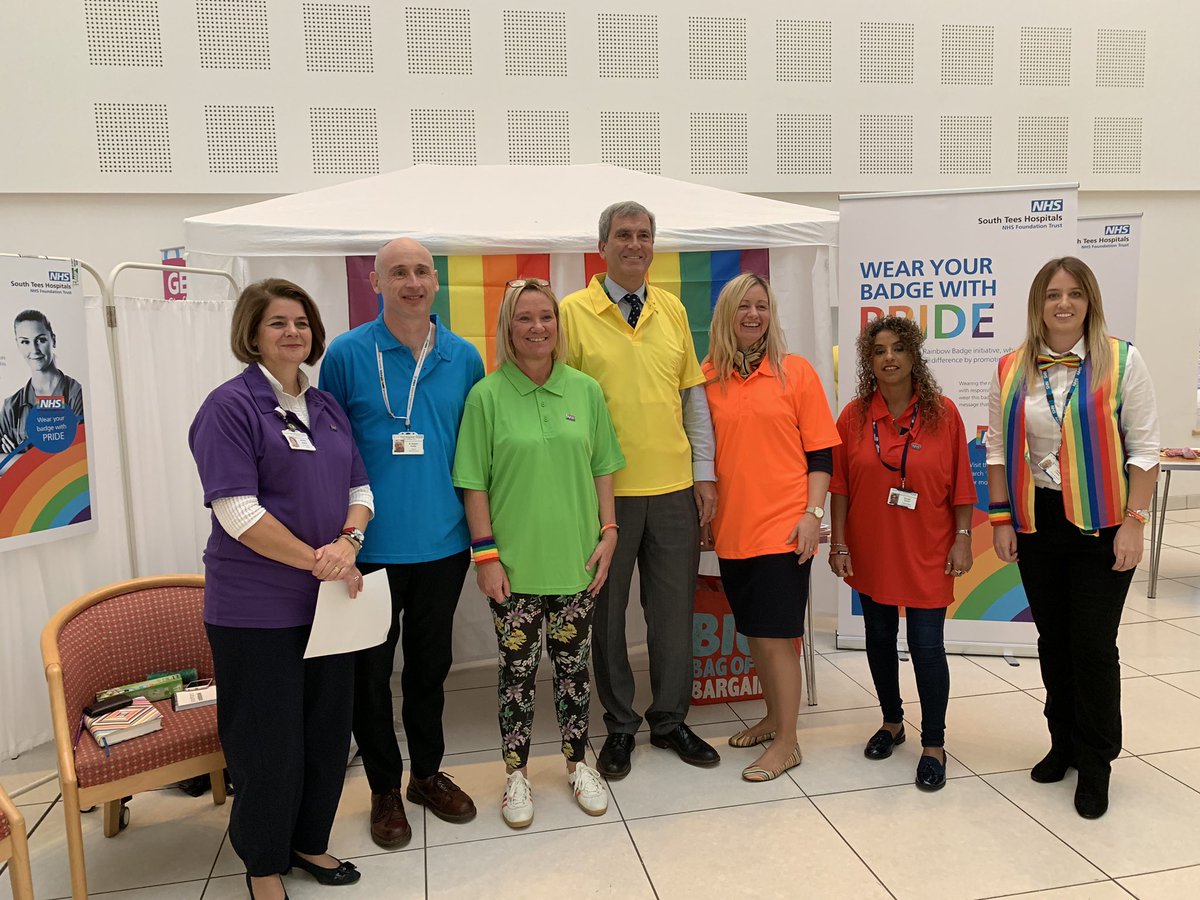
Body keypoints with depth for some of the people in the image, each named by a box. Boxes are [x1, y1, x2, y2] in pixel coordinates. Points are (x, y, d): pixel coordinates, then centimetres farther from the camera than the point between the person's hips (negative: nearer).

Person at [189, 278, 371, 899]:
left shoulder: (325, 406, 11)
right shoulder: (231, 405, -10)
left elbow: (359, 488, 10)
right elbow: (237, 510, -18)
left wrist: (348, 541, -11)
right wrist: (318, 562, -17)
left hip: (328, 601, 6)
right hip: (256, 608, -6)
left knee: (328, 728, 16)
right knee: (267, 738, 6)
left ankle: (309, 841, 37)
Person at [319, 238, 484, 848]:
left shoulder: (463, 358, 3)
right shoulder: (347, 354, -6)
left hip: (443, 543, 3)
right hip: (370, 546, -2)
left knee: (430, 664, 18)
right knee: (371, 671, 10)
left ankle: (428, 773, 37)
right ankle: (385, 789, 30)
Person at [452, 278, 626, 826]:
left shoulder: (585, 391, 3)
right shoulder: (487, 396, -6)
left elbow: (603, 469, 8)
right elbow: (474, 483, -5)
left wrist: (608, 533, 2)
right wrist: (485, 553, -9)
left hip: (576, 559, 2)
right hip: (514, 564, -2)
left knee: (573, 665, 14)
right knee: (517, 671, 10)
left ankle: (577, 762, 34)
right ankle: (516, 774, 28)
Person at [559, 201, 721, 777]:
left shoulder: (672, 310, 9)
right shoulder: (574, 312, -3)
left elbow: (693, 394, 12)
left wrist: (705, 472, 6)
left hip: (675, 489, 4)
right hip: (605, 490, -3)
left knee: (674, 610, 12)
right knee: (606, 612, 9)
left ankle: (670, 720, 30)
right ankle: (619, 727, 27)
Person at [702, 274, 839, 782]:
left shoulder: (796, 371, -2)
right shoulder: (708, 377, 5)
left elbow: (820, 452, -1)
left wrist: (813, 513, -10)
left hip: (783, 528, -3)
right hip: (731, 528, 4)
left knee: (776, 634, -1)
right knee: (754, 632, 15)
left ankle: (786, 742, 14)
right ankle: (773, 717, 34)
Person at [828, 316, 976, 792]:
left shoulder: (942, 413, -5)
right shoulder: (854, 417, -2)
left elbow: (960, 484, -2)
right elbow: (840, 485, 0)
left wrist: (962, 539, -5)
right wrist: (838, 545, -2)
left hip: (927, 554, -2)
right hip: (871, 552, 2)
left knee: (926, 646, 0)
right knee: (879, 638, 15)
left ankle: (933, 744, 17)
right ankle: (892, 722, 36)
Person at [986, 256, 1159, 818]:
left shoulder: (1121, 362, -6)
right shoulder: (1011, 371, 2)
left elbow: (1143, 449, -6)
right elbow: (997, 450, 5)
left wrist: (1133, 523, -11)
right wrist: (1001, 519, 0)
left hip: (1100, 522, -3)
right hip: (1036, 521, 3)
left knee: (1093, 645, 1)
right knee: (1052, 640, 14)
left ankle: (1096, 763, 19)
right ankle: (1064, 743, 31)